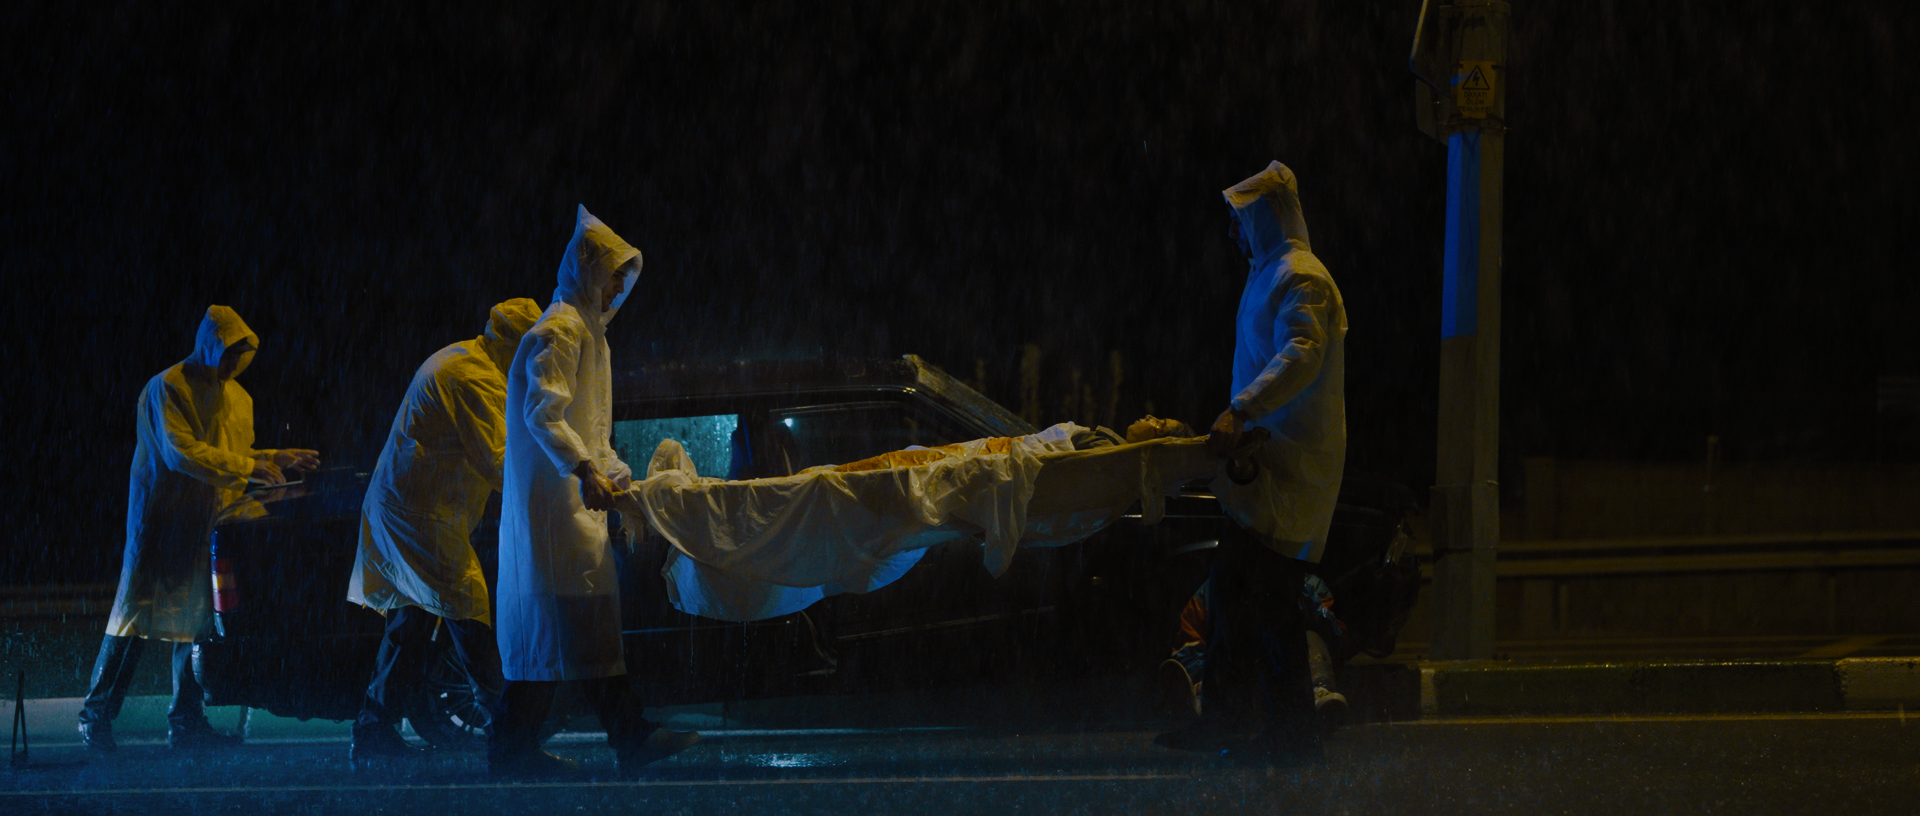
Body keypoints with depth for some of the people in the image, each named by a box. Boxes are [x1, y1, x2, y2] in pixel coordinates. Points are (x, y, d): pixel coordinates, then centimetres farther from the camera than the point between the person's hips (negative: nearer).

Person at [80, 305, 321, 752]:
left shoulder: (236, 397, 16)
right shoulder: (169, 388, -10)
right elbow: (182, 452, -19)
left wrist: (278, 460, 9)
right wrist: (249, 467, -18)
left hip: (208, 522, 7)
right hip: (161, 518, -7)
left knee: (198, 619, 5)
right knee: (138, 612, -7)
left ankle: (187, 722, 9)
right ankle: (97, 716, -1)